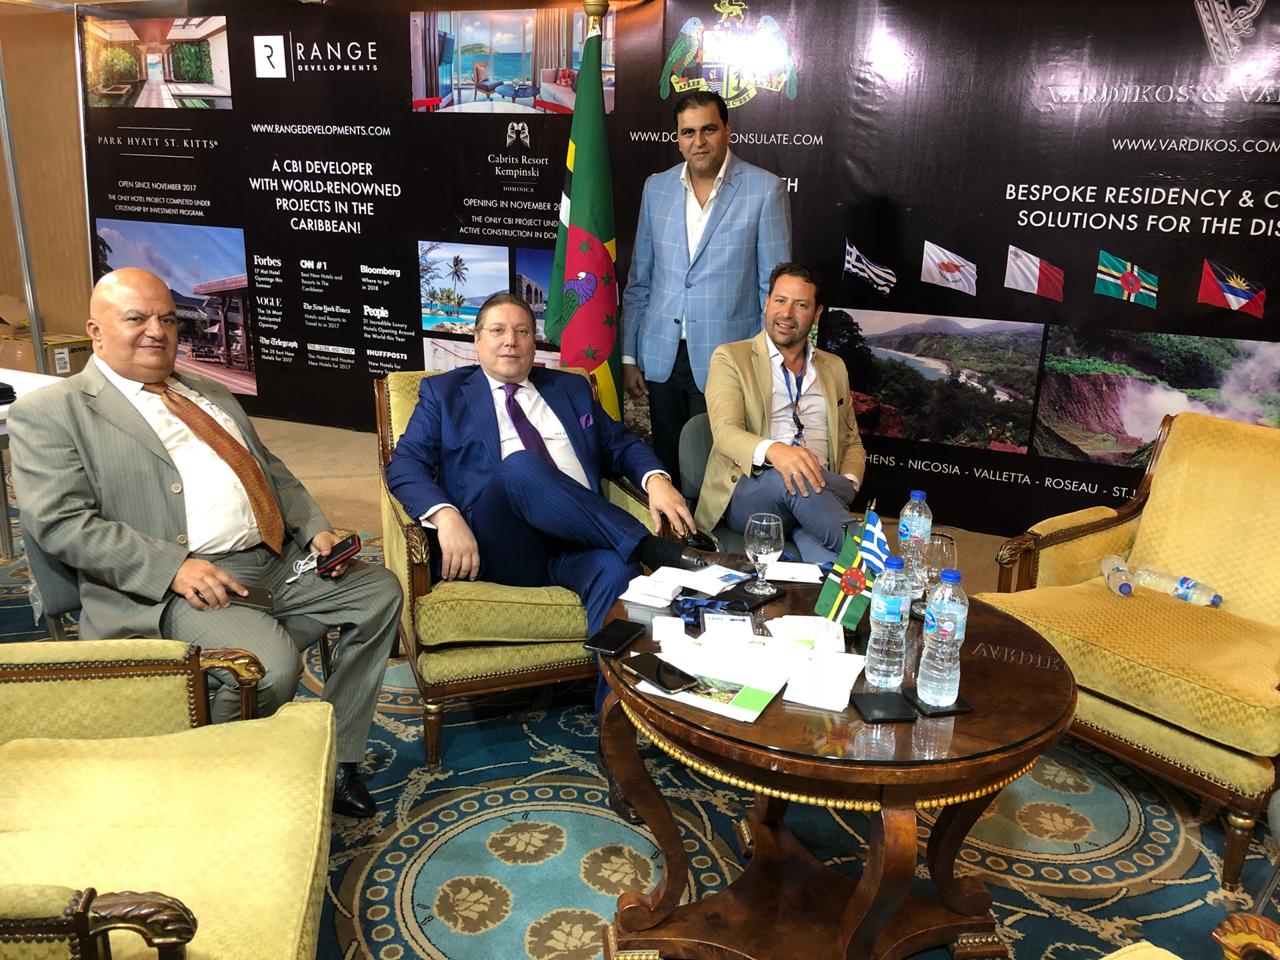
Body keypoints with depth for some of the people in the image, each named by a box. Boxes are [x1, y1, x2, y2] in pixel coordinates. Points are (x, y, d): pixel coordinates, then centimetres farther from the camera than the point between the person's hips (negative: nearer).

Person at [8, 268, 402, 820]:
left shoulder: (212, 396, 22)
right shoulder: (49, 412, 1)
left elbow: (272, 472, 24)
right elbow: (59, 523, -10)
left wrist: (315, 529, 5)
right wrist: (173, 567, -21)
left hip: (279, 560, 8)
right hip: (173, 585, -7)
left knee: (380, 592, -3)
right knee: (272, 663, -30)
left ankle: (336, 759, 6)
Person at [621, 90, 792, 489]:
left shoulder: (765, 190, -6)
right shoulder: (656, 188, 7)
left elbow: (775, 286, -5)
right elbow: (639, 280, 11)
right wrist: (629, 355, 9)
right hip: (661, 356, 4)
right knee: (666, 466, 13)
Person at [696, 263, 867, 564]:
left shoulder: (834, 368, 22)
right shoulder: (731, 358, 6)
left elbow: (851, 443, 25)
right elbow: (725, 432, -9)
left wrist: (847, 483, -1)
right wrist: (773, 450, -32)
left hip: (819, 492, 1)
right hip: (748, 489, -1)